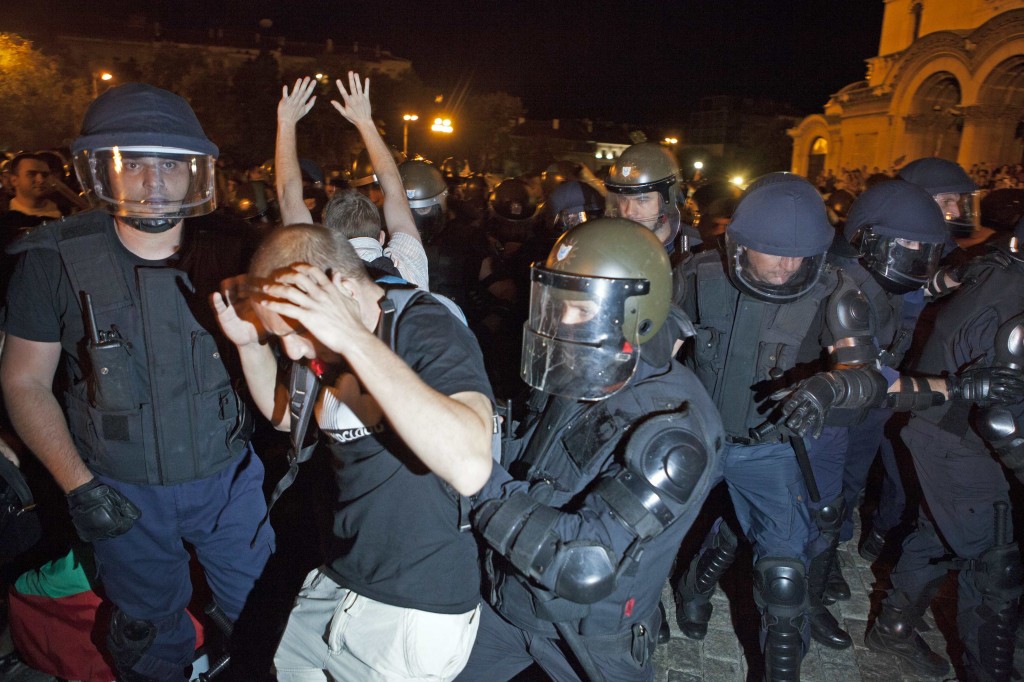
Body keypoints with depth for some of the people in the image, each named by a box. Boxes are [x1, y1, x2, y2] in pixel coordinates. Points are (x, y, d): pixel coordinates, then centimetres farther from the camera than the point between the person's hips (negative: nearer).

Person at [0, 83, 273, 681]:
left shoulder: (224, 256, -8)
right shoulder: (56, 260, -12)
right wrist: (78, 486, -11)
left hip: (228, 477, 1)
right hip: (123, 493, -1)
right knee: (150, 628, 22)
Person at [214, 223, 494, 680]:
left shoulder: (428, 331, -23)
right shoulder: (323, 347, -1)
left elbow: (470, 468, -40)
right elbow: (286, 415, 18)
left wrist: (356, 338, -40)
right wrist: (251, 345, 0)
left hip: (418, 609, -7)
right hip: (338, 582, 7)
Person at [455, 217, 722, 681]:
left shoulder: (672, 426, -29)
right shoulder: (570, 379, -7)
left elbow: (587, 566, -33)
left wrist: (482, 482, -30)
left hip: (590, 637, -6)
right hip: (506, 597, 6)